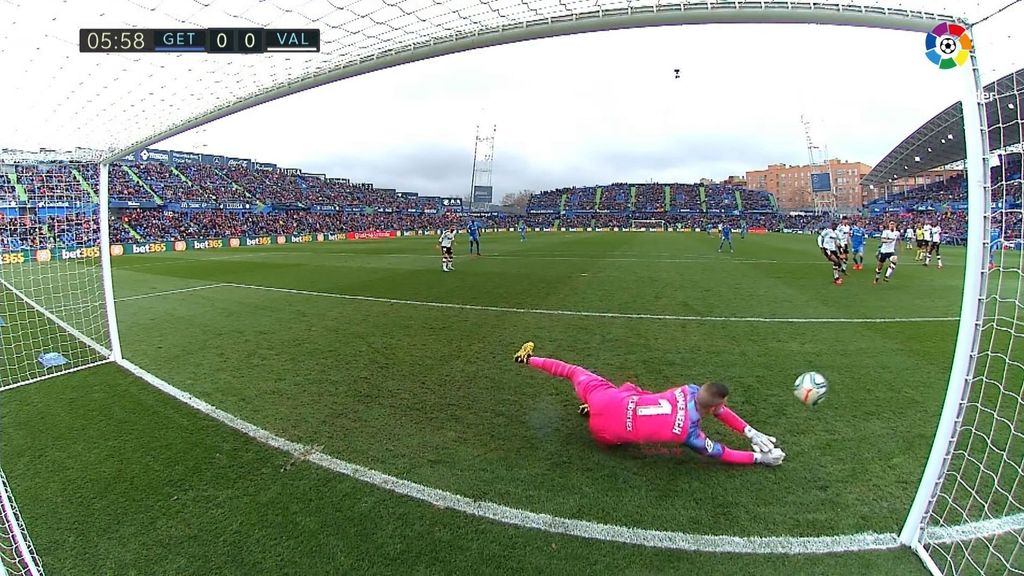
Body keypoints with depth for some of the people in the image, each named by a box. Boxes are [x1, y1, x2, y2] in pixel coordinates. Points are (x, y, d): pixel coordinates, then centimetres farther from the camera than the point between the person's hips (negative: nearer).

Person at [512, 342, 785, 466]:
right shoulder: (689, 433, -21)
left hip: (608, 400, 4)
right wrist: (760, 457, 2)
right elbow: (721, 454, -5)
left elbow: (719, 409, 9)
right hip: (607, 430, -3)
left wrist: (751, 432, 8)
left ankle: (529, 357, 29)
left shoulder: (691, 390, -9)